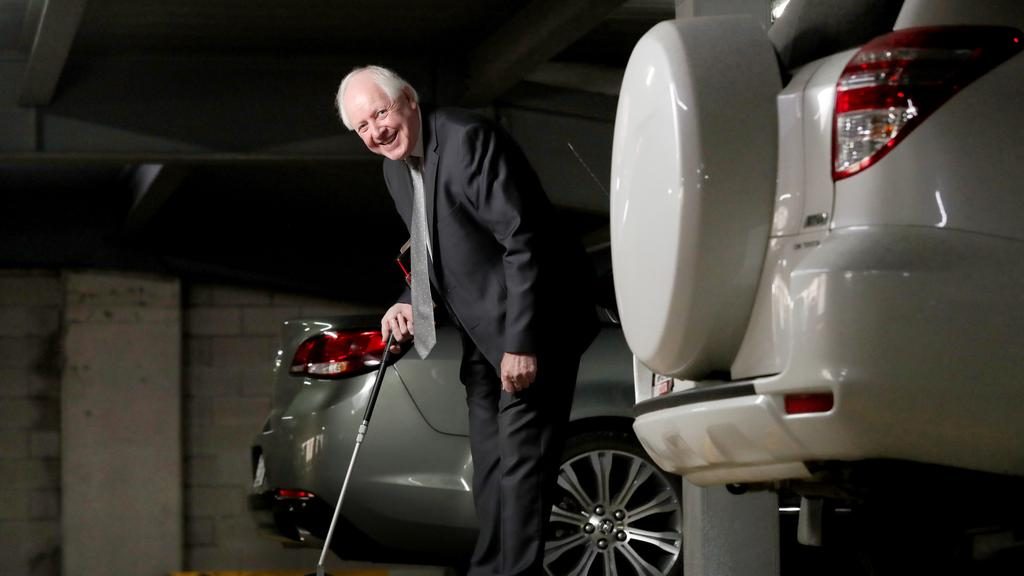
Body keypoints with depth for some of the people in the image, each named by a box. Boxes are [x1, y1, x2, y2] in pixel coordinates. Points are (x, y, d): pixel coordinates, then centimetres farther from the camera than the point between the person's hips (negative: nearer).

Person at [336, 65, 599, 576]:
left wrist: (521, 342, -26)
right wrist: (411, 303, -1)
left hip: (531, 322, -10)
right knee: (489, 462, 14)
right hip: (483, 329, 10)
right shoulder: (395, 168, 9)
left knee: (520, 456, -13)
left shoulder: (469, 140, -20)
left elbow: (522, 242, -24)